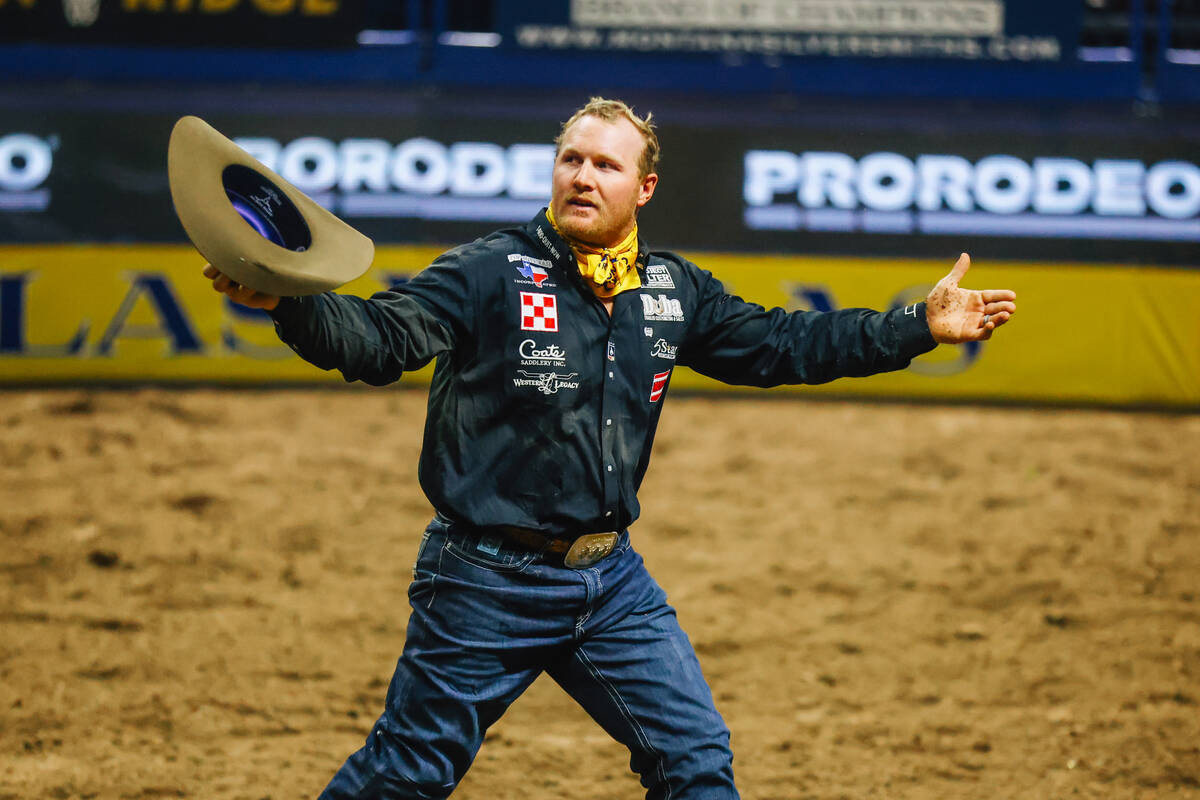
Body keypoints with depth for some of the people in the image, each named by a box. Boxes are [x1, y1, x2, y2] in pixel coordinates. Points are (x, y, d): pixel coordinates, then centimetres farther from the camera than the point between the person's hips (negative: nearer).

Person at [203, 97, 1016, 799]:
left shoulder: (674, 290, 7)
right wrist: (289, 301, -44)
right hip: (491, 581, -5)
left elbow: (779, 344, 18)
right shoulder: (491, 272, -12)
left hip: (611, 579, 5)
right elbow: (379, 337, -23)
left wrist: (922, 327, 17)